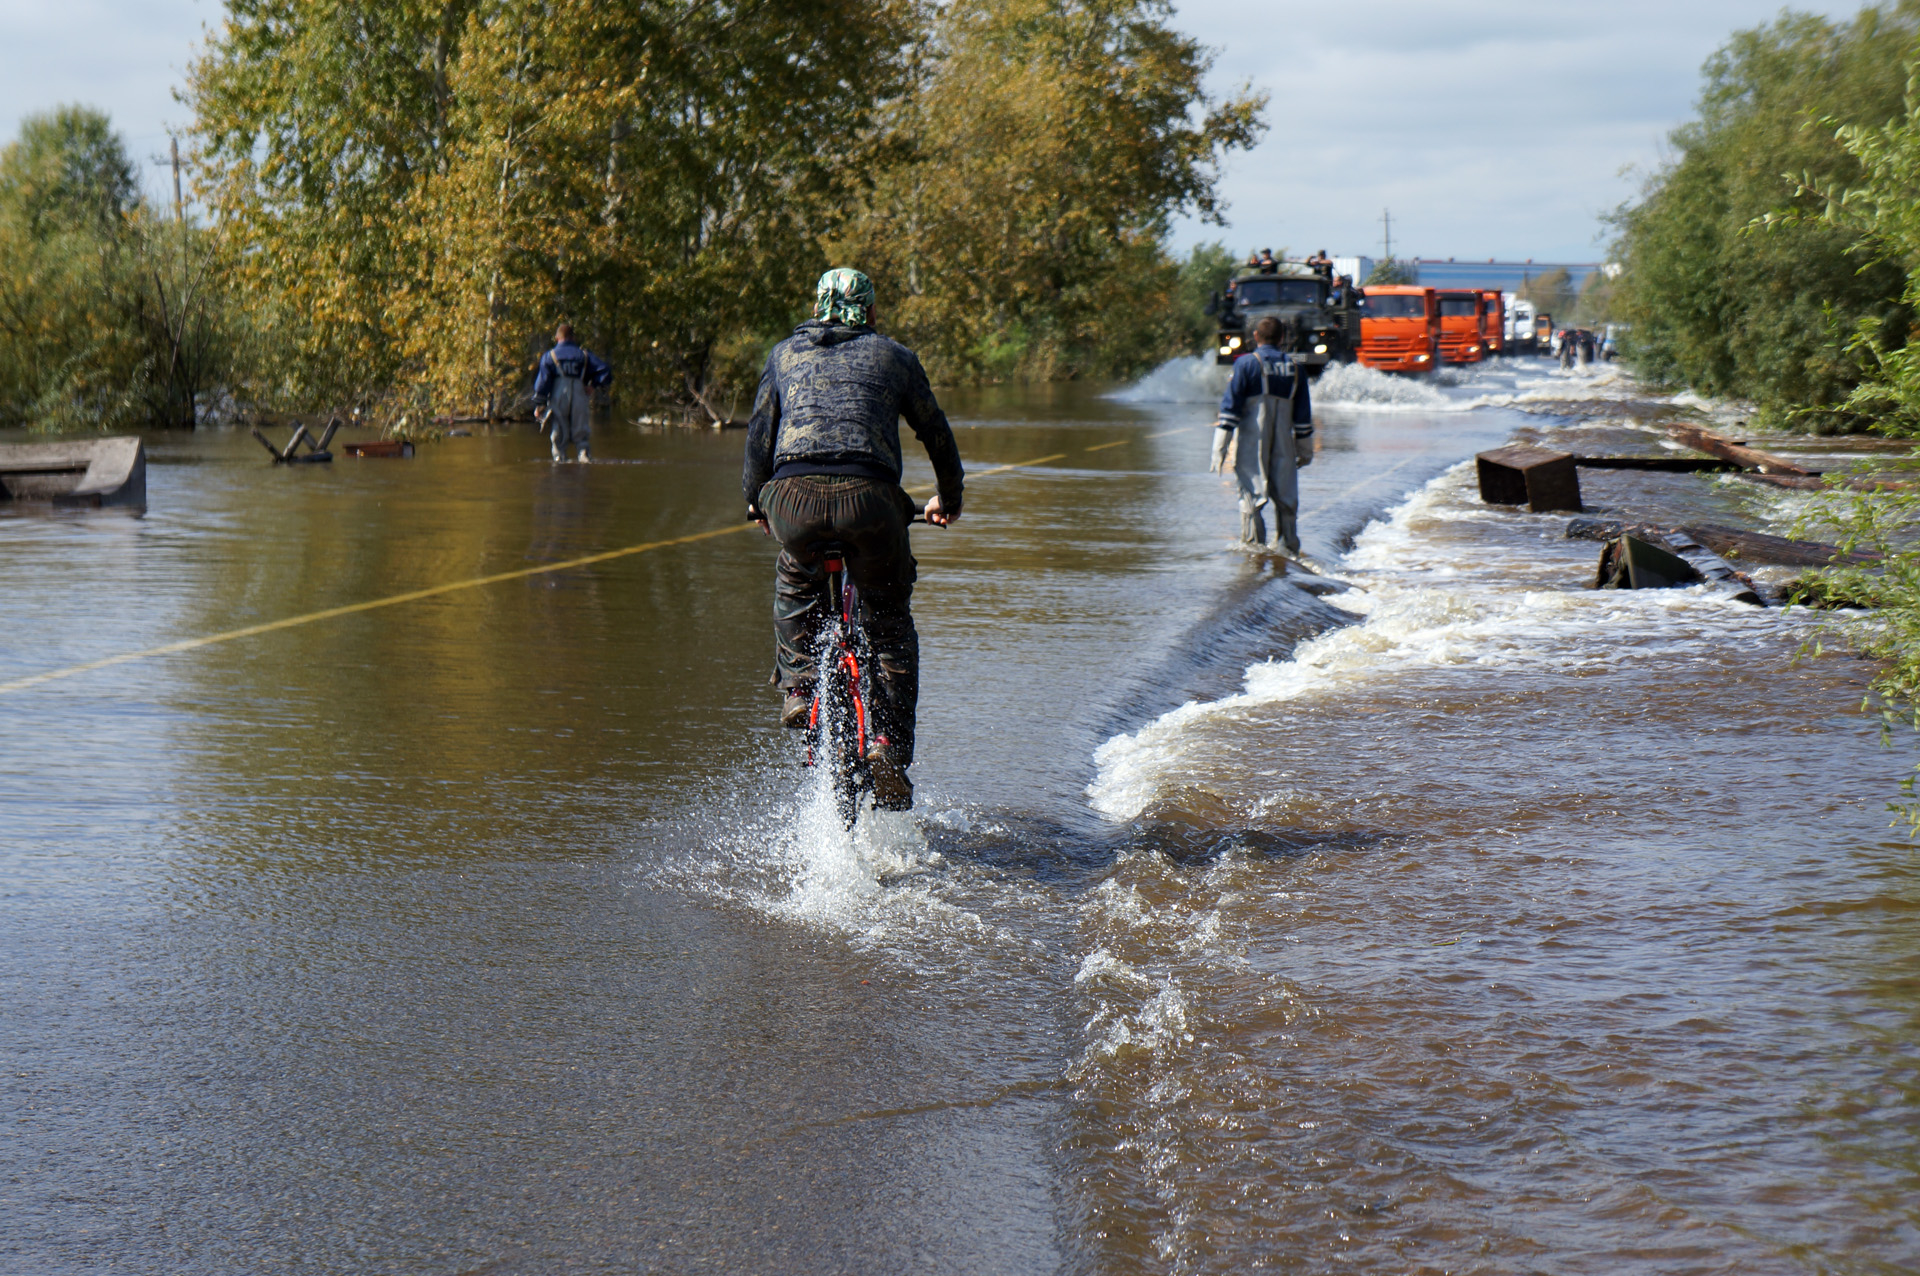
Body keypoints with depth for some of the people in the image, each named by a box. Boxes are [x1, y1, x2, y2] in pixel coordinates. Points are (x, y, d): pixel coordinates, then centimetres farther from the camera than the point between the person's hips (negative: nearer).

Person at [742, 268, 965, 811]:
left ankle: (798, 687, 19)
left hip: (794, 495, 1)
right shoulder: (893, 357, 24)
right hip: (868, 496, -1)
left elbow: (759, 435, 31)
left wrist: (755, 498, 49)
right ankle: (889, 743, 3)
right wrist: (948, 497, 51)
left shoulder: (786, 354, 26)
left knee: (796, 580, 34)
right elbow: (936, 434, 34)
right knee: (890, 620, 17)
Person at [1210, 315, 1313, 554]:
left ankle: (1254, 543, -5)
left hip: (1252, 444, -4)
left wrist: (1219, 450, -8)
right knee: (1285, 497, 11)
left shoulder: (1246, 364, -6)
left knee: (1251, 494, -1)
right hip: (1284, 445, 4)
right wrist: (1305, 451, 21)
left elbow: (1230, 408, -9)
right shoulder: (1294, 368, 7)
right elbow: (1303, 415, 12)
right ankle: (1288, 543, 15)